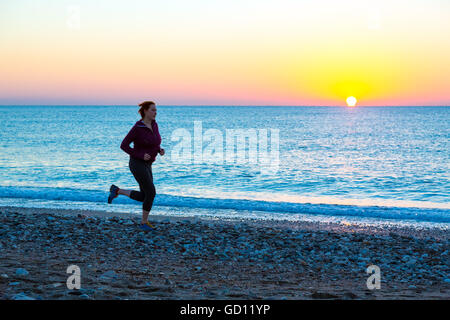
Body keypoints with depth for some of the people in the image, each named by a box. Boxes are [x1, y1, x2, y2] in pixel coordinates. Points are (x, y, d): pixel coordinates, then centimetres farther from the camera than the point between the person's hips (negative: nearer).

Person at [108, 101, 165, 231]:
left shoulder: (154, 124, 6)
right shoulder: (137, 128, -18)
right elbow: (123, 146, -13)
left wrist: (160, 150, -3)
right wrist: (140, 155, -21)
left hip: (146, 165, 8)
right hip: (137, 164, -8)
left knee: (143, 197, 8)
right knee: (151, 193, -10)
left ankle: (116, 191, 22)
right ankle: (144, 222, 6)